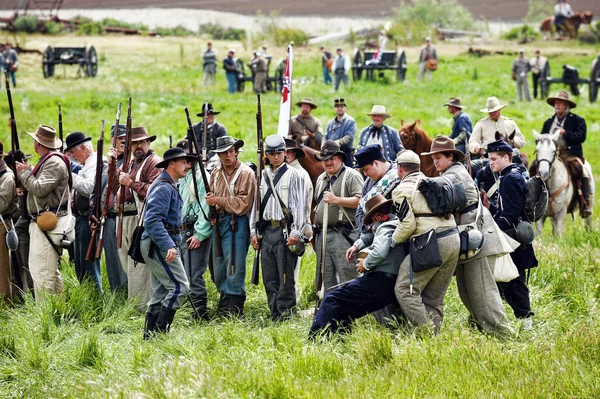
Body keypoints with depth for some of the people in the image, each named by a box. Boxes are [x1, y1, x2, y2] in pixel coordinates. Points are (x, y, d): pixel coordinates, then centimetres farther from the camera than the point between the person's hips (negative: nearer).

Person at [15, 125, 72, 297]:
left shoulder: (54, 162, -14)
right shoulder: (45, 161, 19)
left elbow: (40, 188, -23)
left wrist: (24, 173, -9)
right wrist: (24, 187, 5)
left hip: (48, 223, -11)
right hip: (40, 223, 11)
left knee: (41, 272, -12)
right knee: (50, 269, 17)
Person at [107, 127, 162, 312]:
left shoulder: (154, 162, -6)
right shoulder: (129, 163, 21)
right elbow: (115, 188, 17)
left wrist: (131, 183, -20)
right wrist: (112, 165, 7)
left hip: (141, 219, -9)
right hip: (124, 219, 9)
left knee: (138, 267, -10)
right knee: (126, 261, 13)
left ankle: (140, 307, -8)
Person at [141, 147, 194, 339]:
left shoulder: (170, 186, 19)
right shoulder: (163, 187, -15)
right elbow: (152, 220, -24)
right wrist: (168, 246, -30)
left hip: (161, 246, 11)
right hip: (159, 245, -11)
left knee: (161, 291, 10)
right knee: (179, 287, -14)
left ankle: (150, 336, 12)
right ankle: (159, 332, -14)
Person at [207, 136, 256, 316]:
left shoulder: (246, 173, -6)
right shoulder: (216, 174, 14)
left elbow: (243, 204, -12)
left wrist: (218, 201, -12)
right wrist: (211, 213, 1)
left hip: (236, 224, -7)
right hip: (218, 223, 7)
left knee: (234, 267, -7)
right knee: (219, 267, 10)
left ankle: (234, 306, -1)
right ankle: (224, 304, 21)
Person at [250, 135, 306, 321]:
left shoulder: (293, 175, -1)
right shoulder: (262, 176, 14)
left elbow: (300, 205, -5)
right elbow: (256, 204, 17)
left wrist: (296, 232, -11)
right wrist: (253, 231, 11)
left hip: (285, 229, -5)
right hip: (266, 230, 5)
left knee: (286, 276, -6)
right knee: (269, 276, 7)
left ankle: (286, 311, 0)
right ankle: (275, 313, 14)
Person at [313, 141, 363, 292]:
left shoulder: (351, 175, -4)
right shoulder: (321, 179, 21)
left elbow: (360, 201, -15)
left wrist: (337, 200, -21)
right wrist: (314, 230, 21)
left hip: (343, 234, -8)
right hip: (322, 235, 8)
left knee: (347, 276, -10)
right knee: (327, 279, 10)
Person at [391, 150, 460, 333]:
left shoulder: (402, 190, -3)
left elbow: (407, 223, -11)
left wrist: (394, 240, 7)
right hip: (454, 240, 8)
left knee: (404, 290, -2)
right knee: (434, 296, 14)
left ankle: (427, 331, -12)